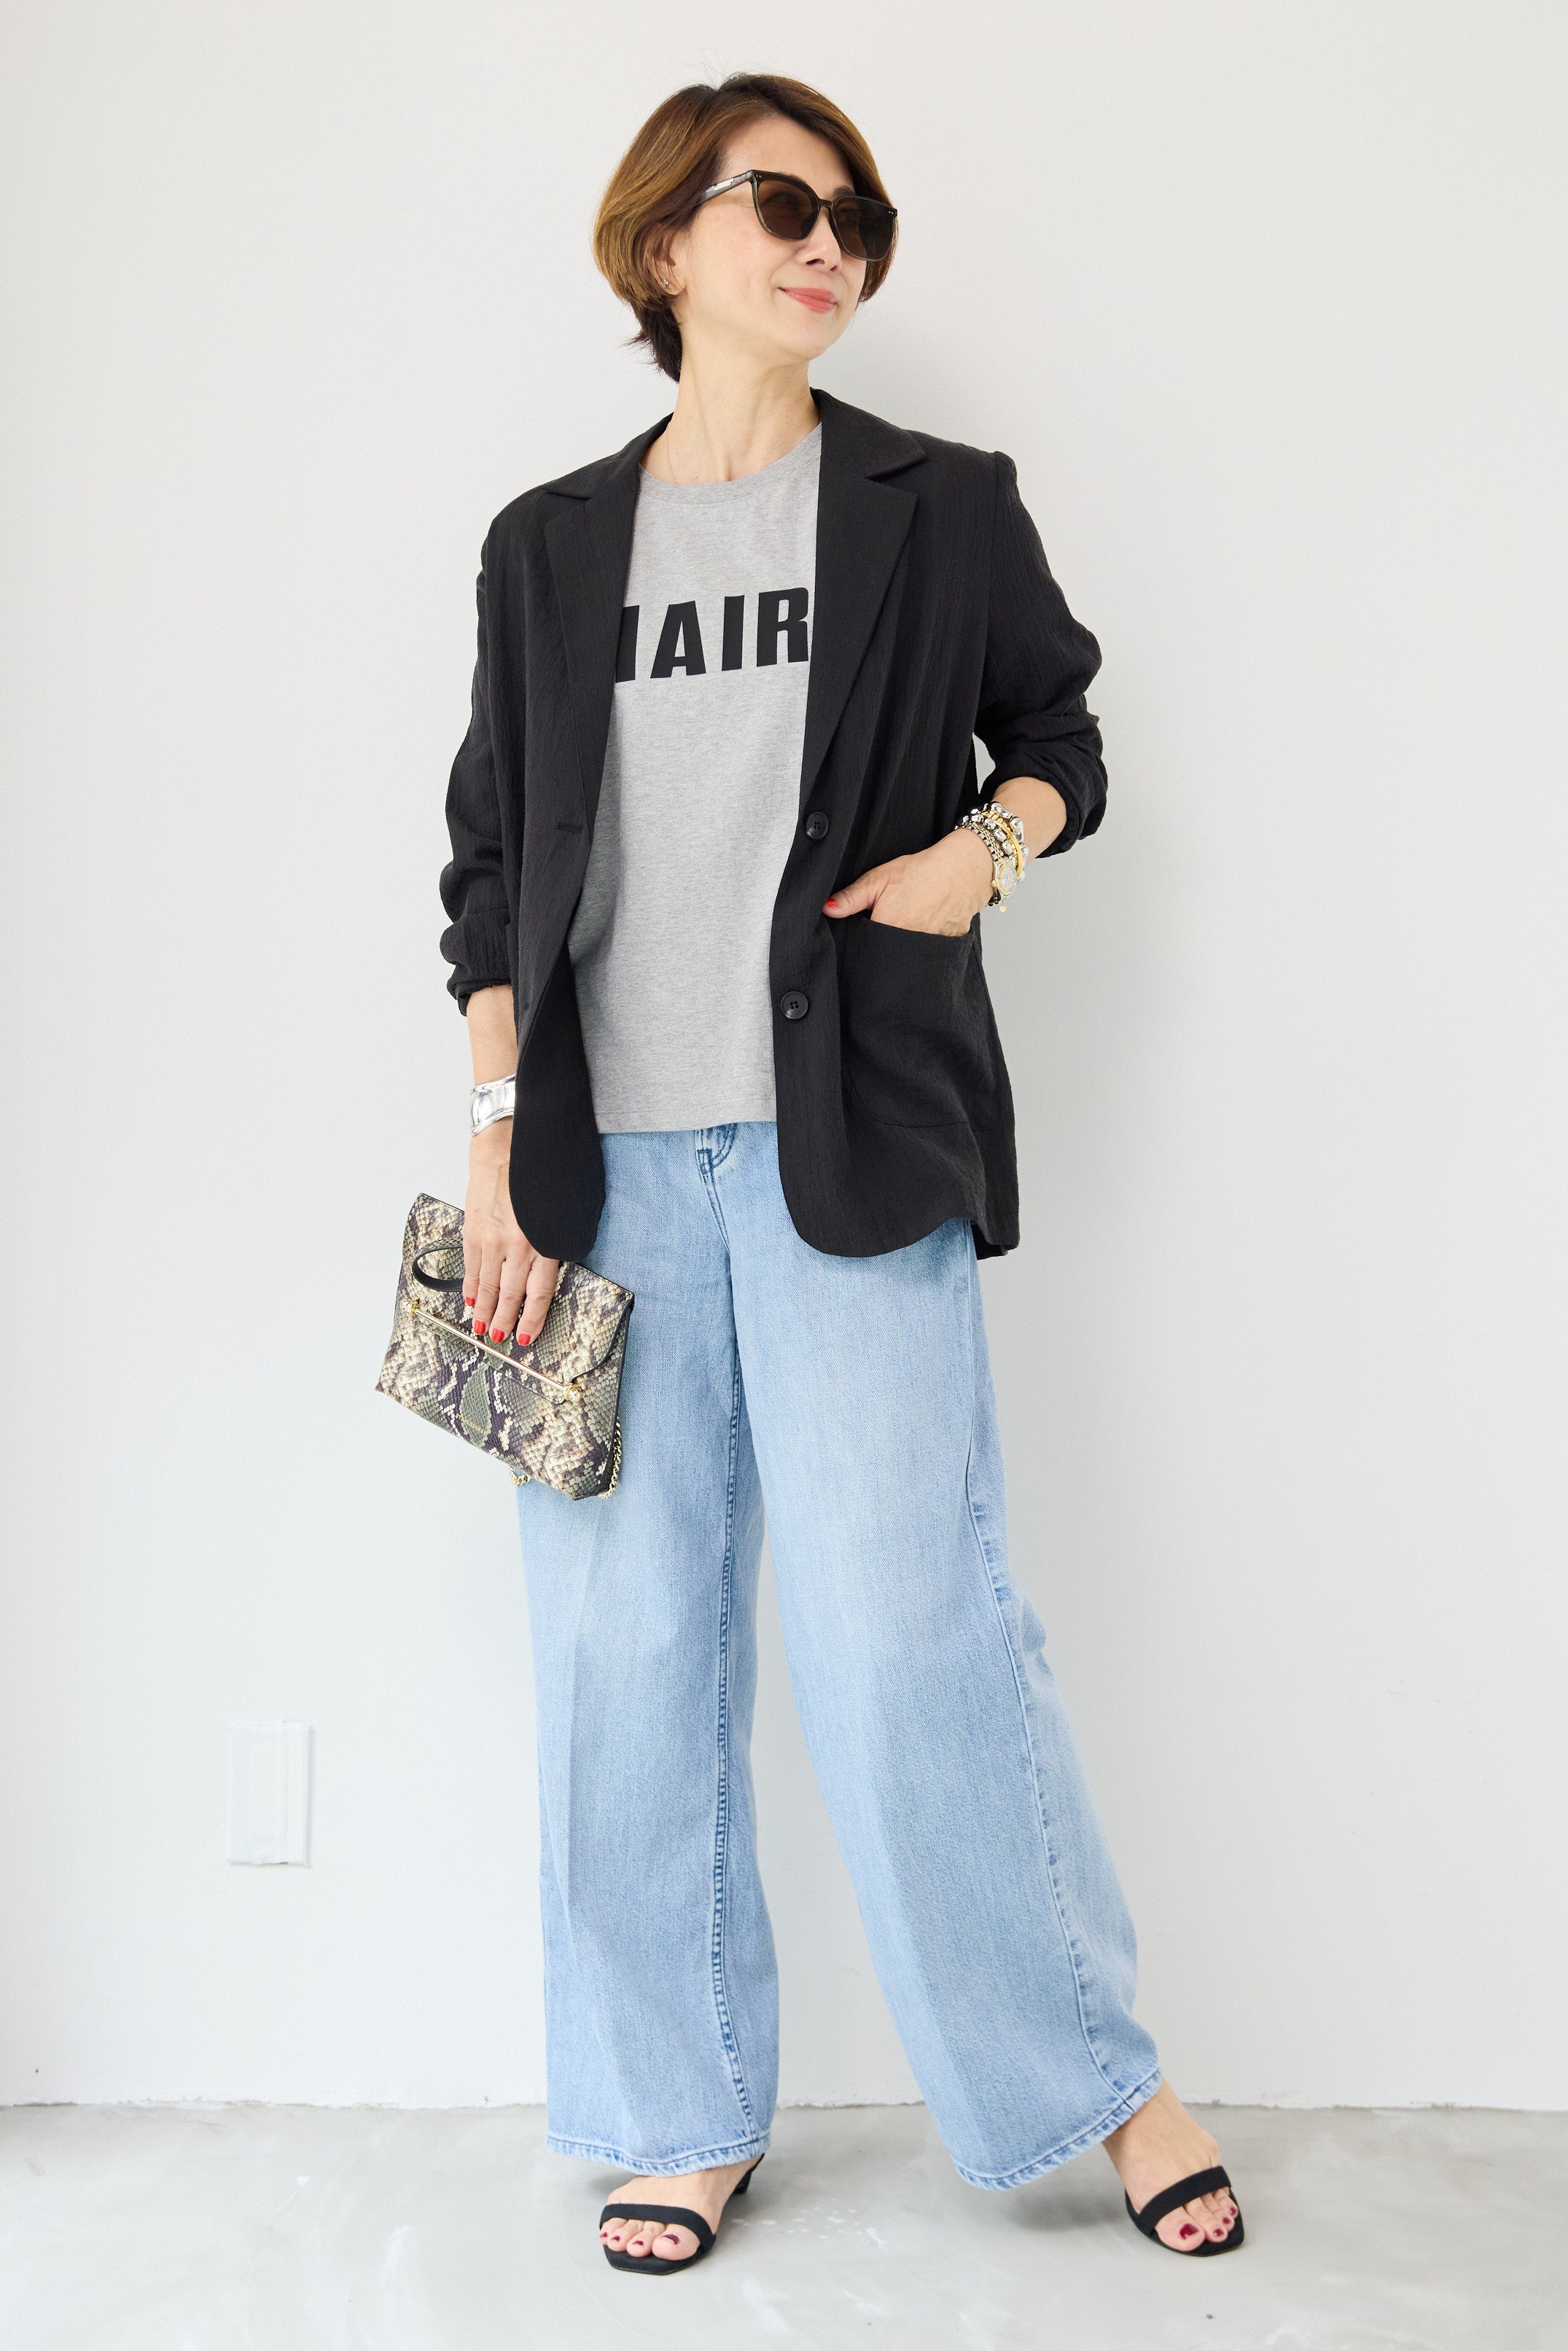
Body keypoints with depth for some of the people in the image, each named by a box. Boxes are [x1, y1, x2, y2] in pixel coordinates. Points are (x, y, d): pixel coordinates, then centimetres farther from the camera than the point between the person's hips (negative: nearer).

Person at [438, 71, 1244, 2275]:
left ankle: (1101, 2077, 13)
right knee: (628, 1650, 4)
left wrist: (987, 844, -6)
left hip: (845, 1145, -2)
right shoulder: (548, 546, 12)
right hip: (606, 1157, 3)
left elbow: (1059, 735, 17)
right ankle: (685, 2118, 19)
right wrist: (498, 1144, 4)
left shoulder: (942, 509, 8)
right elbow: (495, 869, 12)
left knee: (908, 1624, -6)